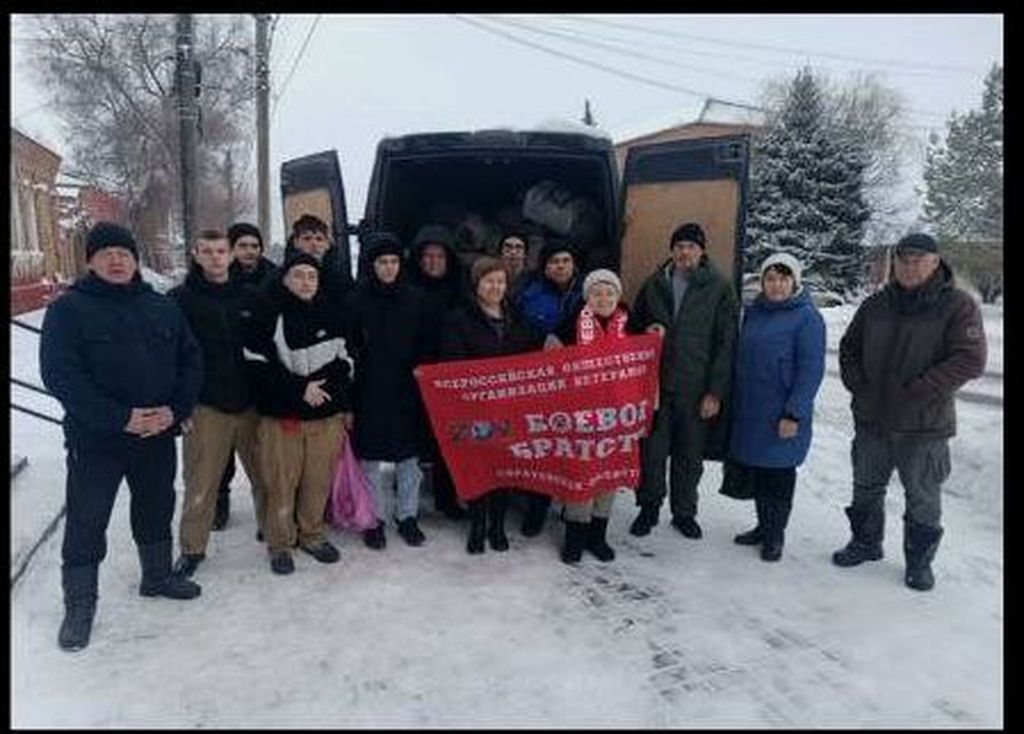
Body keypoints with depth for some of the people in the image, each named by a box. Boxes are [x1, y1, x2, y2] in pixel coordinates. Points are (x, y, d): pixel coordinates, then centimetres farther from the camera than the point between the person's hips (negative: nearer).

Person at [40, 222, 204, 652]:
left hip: (158, 436, 4)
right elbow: (59, 374, -15)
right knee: (86, 523, 5)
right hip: (95, 440, -4)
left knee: (157, 509, 19)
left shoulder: (164, 308, 5)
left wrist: (175, 411, -11)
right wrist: (120, 418, -22)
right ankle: (80, 605, 23)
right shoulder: (68, 309, -7)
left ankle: (157, 576, 40)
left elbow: (190, 362, 4)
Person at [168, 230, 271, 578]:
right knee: (201, 484, 2)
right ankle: (192, 548, 20)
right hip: (205, 408, -3)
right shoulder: (181, 299, 0)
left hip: (250, 403, 3)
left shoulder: (248, 297, 8)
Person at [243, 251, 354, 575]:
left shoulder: (330, 314, 9)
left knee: (319, 480, 9)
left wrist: (346, 405, 12)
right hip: (282, 414, -4)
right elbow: (258, 366, -10)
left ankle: (312, 534, 28)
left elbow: (344, 360, 16)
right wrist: (299, 389, -14)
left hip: (327, 413, 4)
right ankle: (280, 543, 20)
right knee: (281, 483, 3)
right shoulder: (269, 314, -6)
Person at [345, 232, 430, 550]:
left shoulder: (414, 298, 5)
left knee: (409, 456, 8)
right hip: (369, 392, -2)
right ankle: (374, 518, 20)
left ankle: (407, 516, 23)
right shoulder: (357, 300, -2)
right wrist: (350, 389, -9)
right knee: (370, 457, 6)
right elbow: (347, 346, -4)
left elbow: (424, 344, 10)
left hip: (406, 390, 2)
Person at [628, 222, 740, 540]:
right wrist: (647, 331, -5)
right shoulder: (654, 283, 8)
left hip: (696, 390, -2)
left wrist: (716, 391, -9)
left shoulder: (719, 288, -1)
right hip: (656, 384, 2)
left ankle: (684, 512, 28)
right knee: (652, 451, 8)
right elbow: (634, 326, 19)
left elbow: (726, 343, -4)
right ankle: (649, 508, 25)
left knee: (690, 456, 10)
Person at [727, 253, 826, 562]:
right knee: (754, 470, 14)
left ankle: (776, 535, 22)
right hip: (749, 409, 6)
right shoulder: (753, 312, 9)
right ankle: (763, 526, 32)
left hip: (782, 414, -6)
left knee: (778, 473, 6)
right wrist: (735, 400, 14)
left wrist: (794, 413, -17)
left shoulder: (807, 317, -10)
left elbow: (811, 370, -13)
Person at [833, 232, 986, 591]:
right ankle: (865, 542, 37)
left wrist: (918, 392, -18)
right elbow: (849, 348, 14)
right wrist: (858, 385, 0)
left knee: (923, 497, 10)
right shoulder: (877, 304, 5)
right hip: (871, 419, 4)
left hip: (924, 426, -4)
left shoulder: (958, 305, -8)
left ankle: (919, 560, 28)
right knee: (866, 488, 18)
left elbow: (971, 360, -16)